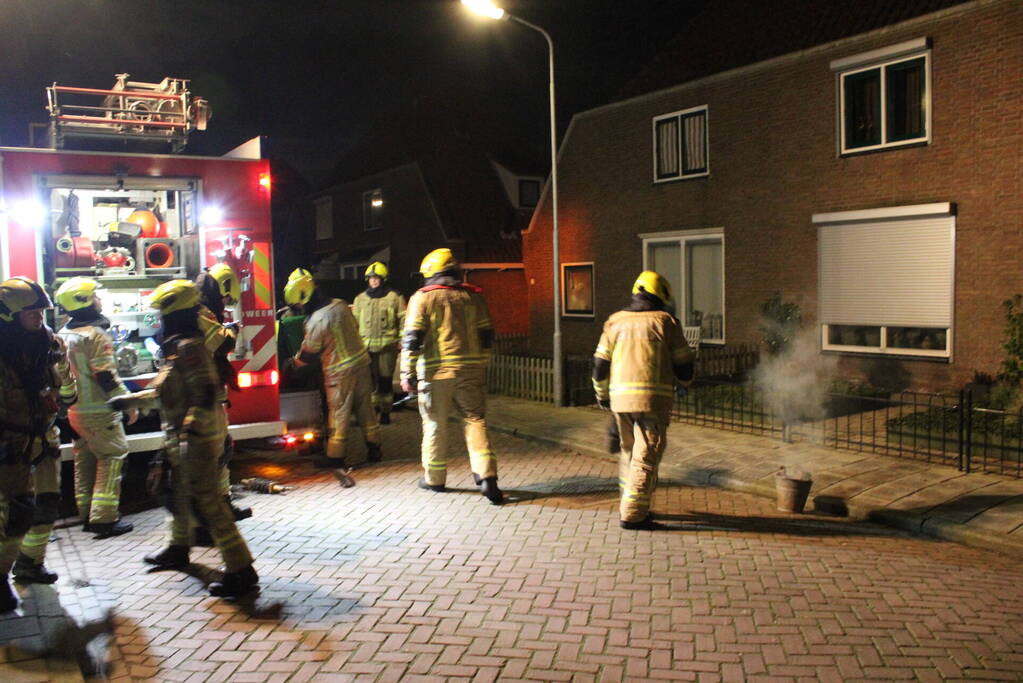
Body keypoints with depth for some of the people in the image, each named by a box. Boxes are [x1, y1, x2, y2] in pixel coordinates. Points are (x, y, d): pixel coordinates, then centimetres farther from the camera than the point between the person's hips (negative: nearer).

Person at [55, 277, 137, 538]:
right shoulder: (95, 335, -17)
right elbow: (106, 377, -21)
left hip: (74, 410, 9)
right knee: (112, 457, -2)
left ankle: (87, 514, 24)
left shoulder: (64, 335, 10)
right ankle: (104, 518, -5)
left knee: (84, 460, 16)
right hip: (99, 411, -9)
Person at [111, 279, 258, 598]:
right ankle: (179, 548, 48)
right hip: (183, 439, 11)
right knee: (180, 492, 26)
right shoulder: (178, 346, 14)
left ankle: (241, 571, -5)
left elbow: (206, 393, -27)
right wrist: (130, 400, 32)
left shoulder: (187, 347, -19)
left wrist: (189, 432, -27)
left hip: (197, 439, -11)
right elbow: (165, 392, 26)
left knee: (207, 502, -9)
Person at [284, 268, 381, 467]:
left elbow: (309, 352, -8)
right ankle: (374, 449, 23)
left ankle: (335, 456, 13)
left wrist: (293, 362, 11)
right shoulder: (341, 304, 0)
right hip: (361, 361, 7)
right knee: (365, 407, 14)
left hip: (339, 371, -7)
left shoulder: (317, 320, -20)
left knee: (339, 413, 4)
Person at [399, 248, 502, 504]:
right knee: (476, 420, 5)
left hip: (436, 371, -3)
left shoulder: (423, 297, -2)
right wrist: (480, 365, 21)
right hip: (470, 368, 3)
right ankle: (486, 476, -6)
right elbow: (486, 336, 11)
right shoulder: (473, 296, 8)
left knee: (435, 424, 9)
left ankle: (434, 478, 20)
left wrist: (407, 373, -5)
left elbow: (412, 339, -8)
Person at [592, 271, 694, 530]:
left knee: (629, 451, 20)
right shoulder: (666, 322, 0)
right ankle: (633, 514, 1)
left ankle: (629, 505, 30)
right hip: (653, 398, -4)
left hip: (620, 397, 5)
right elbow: (684, 365, 4)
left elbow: (600, 364, 10)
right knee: (646, 457, 1)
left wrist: (602, 395, 23)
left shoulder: (615, 321, 10)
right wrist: (683, 378, 26)